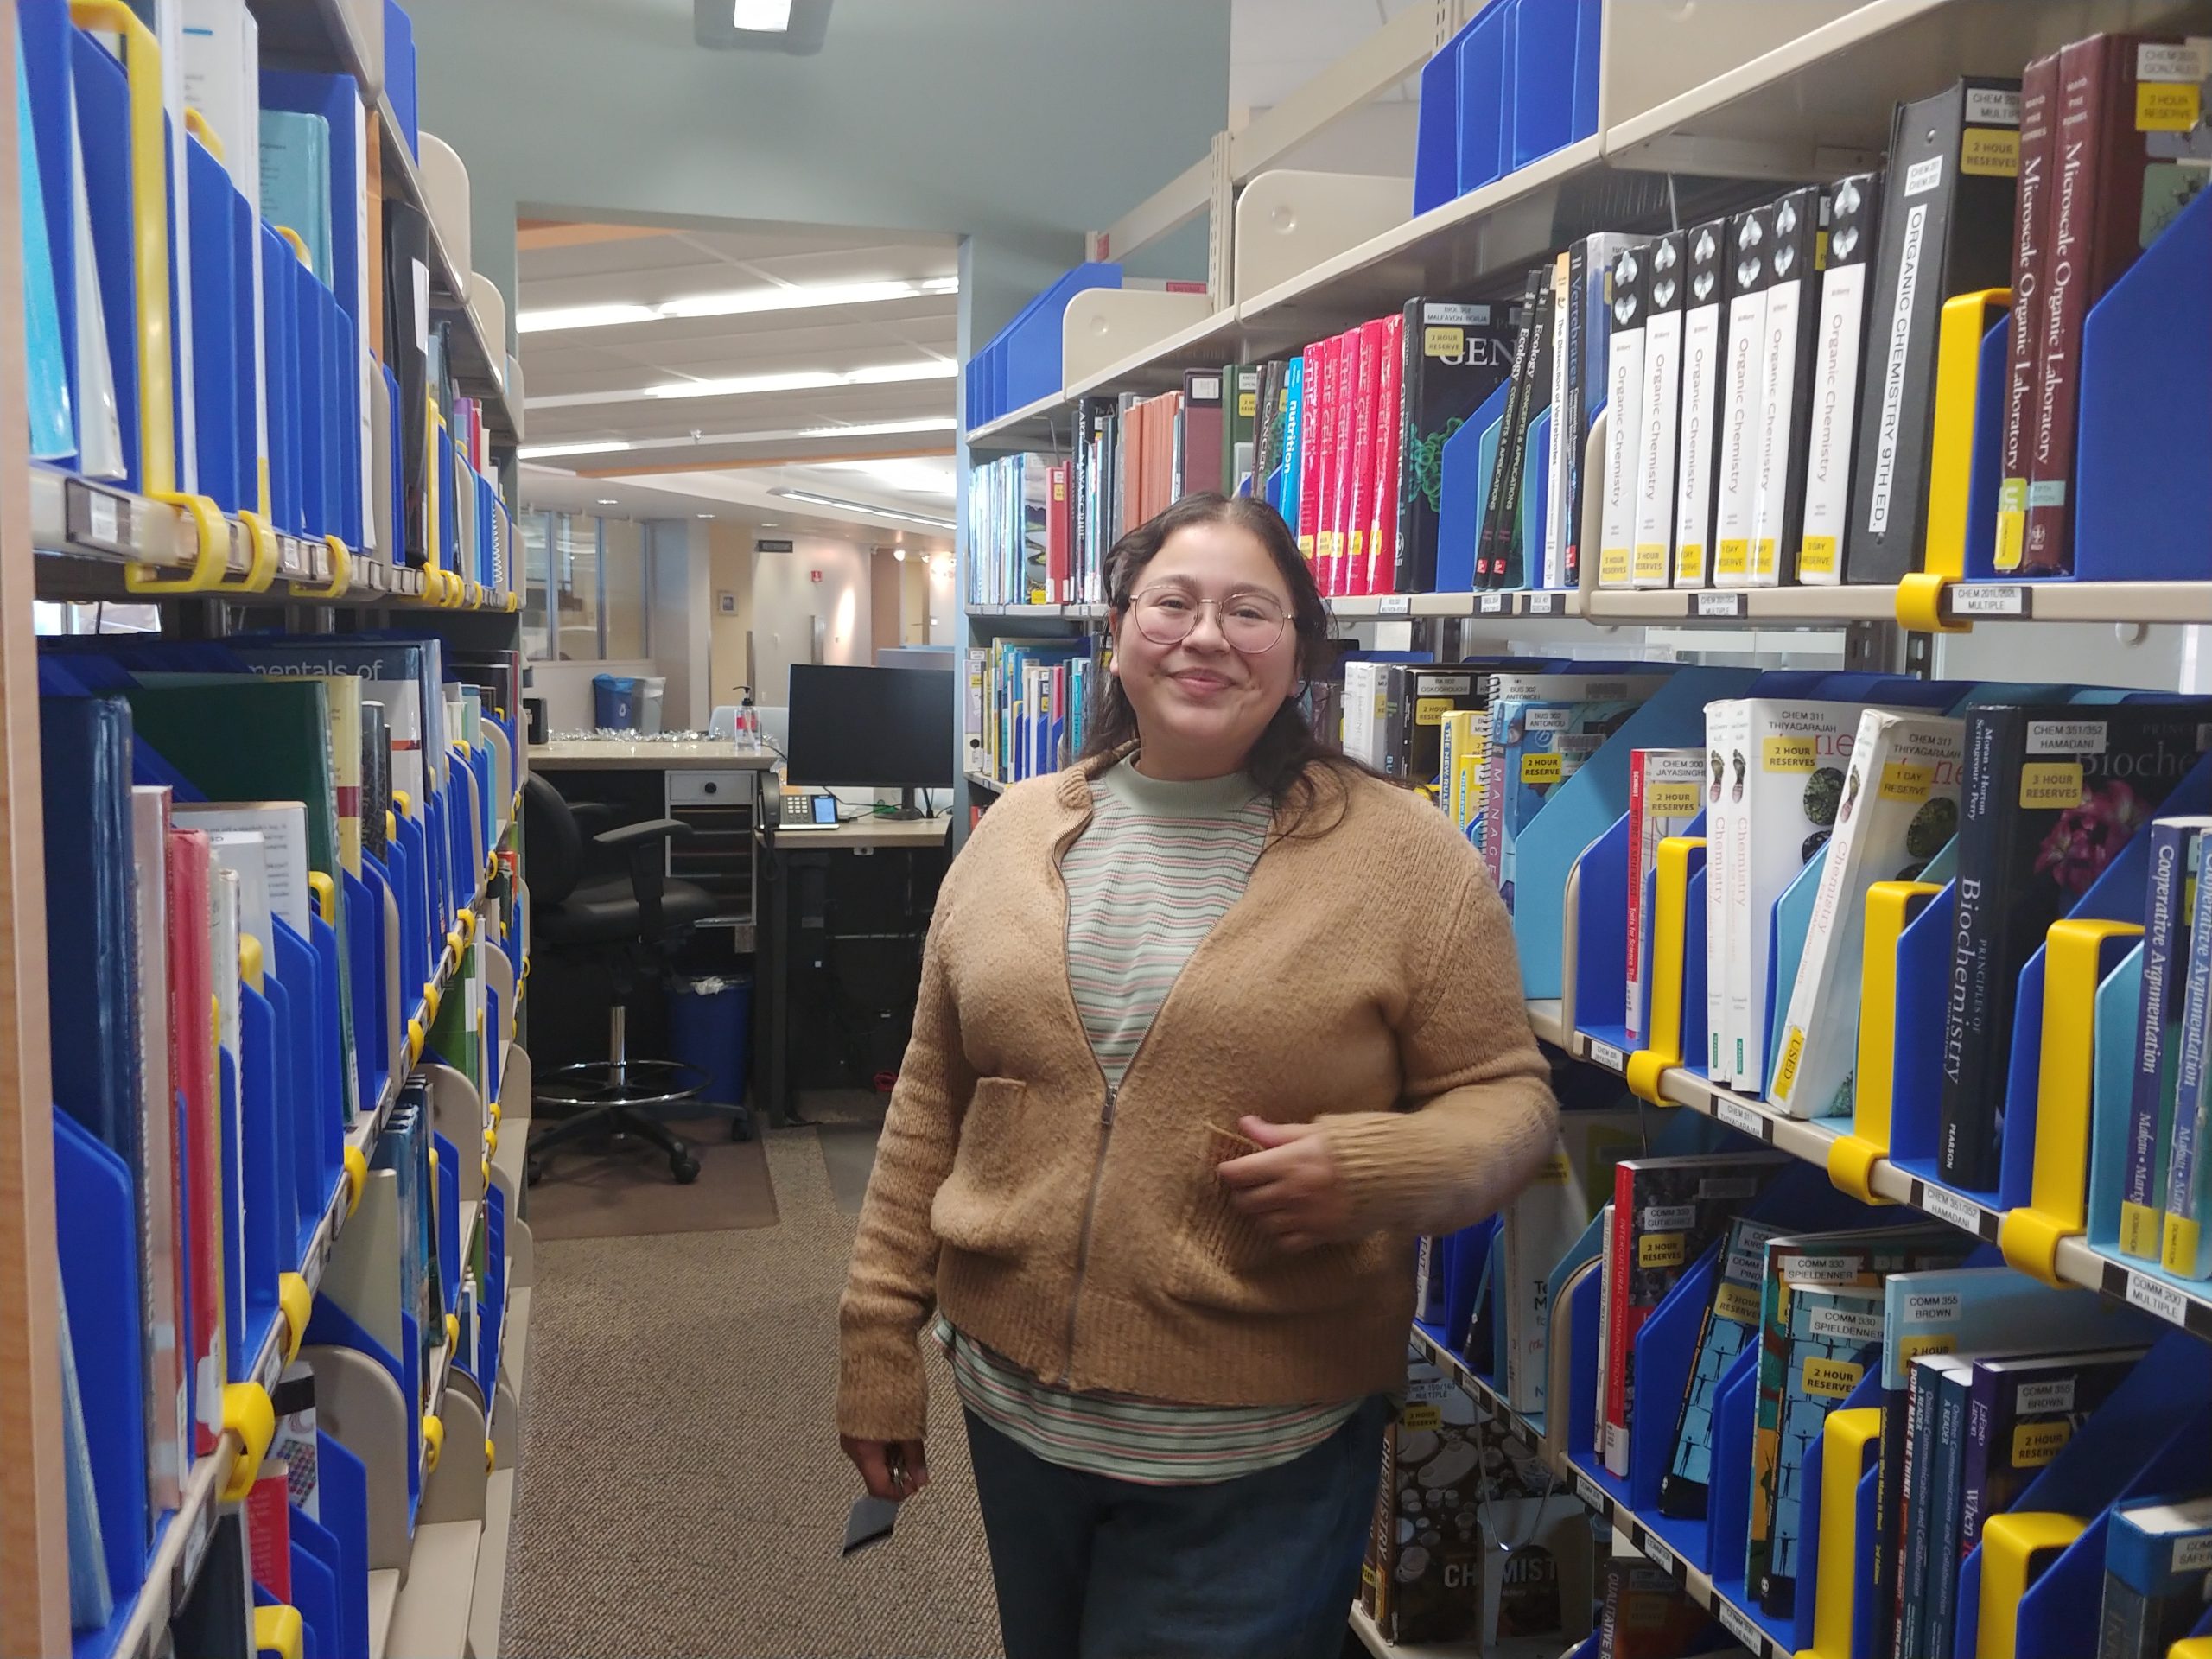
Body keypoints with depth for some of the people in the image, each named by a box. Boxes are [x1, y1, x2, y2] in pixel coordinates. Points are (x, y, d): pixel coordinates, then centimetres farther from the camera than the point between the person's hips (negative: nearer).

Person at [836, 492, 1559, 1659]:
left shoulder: (1409, 858, -8)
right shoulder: (1016, 832, 3)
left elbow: (1506, 1099, -4)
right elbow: (931, 1108, 8)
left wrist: (1375, 1168, -24)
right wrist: (879, 1339, 8)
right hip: (1012, 1408, 4)